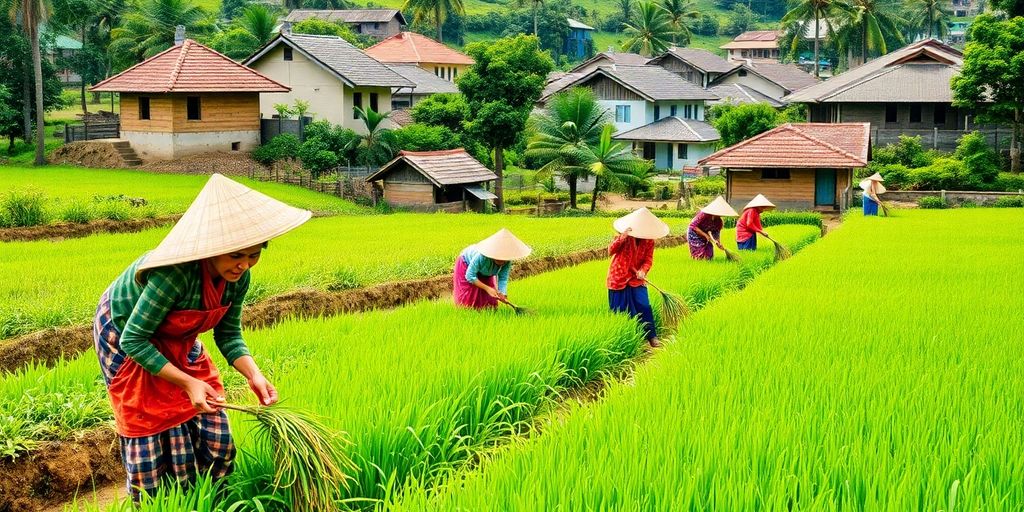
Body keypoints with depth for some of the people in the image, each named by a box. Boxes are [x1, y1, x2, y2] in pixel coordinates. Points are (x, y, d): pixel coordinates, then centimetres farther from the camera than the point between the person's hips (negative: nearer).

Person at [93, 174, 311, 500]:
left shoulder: (238, 277, -21)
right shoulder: (176, 274, -41)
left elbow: (228, 334, -6)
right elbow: (134, 341, -33)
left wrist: (253, 375, -22)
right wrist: (187, 382, -37)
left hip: (176, 340, 6)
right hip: (126, 334, -6)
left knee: (213, 435, 2)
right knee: (152, 439, -2)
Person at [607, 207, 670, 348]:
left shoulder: (649, 240, -5)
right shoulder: (624, 237, -10)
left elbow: (649, 259, -3)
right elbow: (611, 251, -19)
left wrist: (643, 270, -24)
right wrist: (622, 238, -34)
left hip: (637, 279, 1)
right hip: (619, 277, -1)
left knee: (644, 307, -11)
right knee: (618, 310, 5)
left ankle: (652, 337, -4)